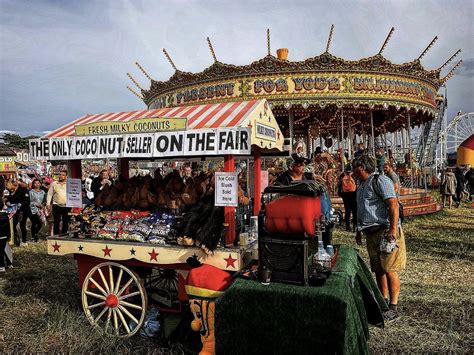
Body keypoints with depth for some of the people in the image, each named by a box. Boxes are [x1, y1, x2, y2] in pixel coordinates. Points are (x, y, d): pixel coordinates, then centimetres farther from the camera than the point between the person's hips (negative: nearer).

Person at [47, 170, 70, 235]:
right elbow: (50, 194, 9)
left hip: (66, 206, 0)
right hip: (56, 205, 0)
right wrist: (48, 203, 1)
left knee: (66, 222, 5)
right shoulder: (54, 184, 9)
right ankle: (56, 235, 6)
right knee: (56, 222, 0)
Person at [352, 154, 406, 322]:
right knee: (378, 270, 13)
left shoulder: (380, 180, -10)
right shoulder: (362, 186, 19)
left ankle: (393, 307, 6)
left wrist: (393, 229, -24)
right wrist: (359, 230, 25)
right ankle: (384, 301, 26)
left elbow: (393, 204, -19)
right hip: (371, 233, 9)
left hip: (385, 231, -9)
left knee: (389, 270, -4)